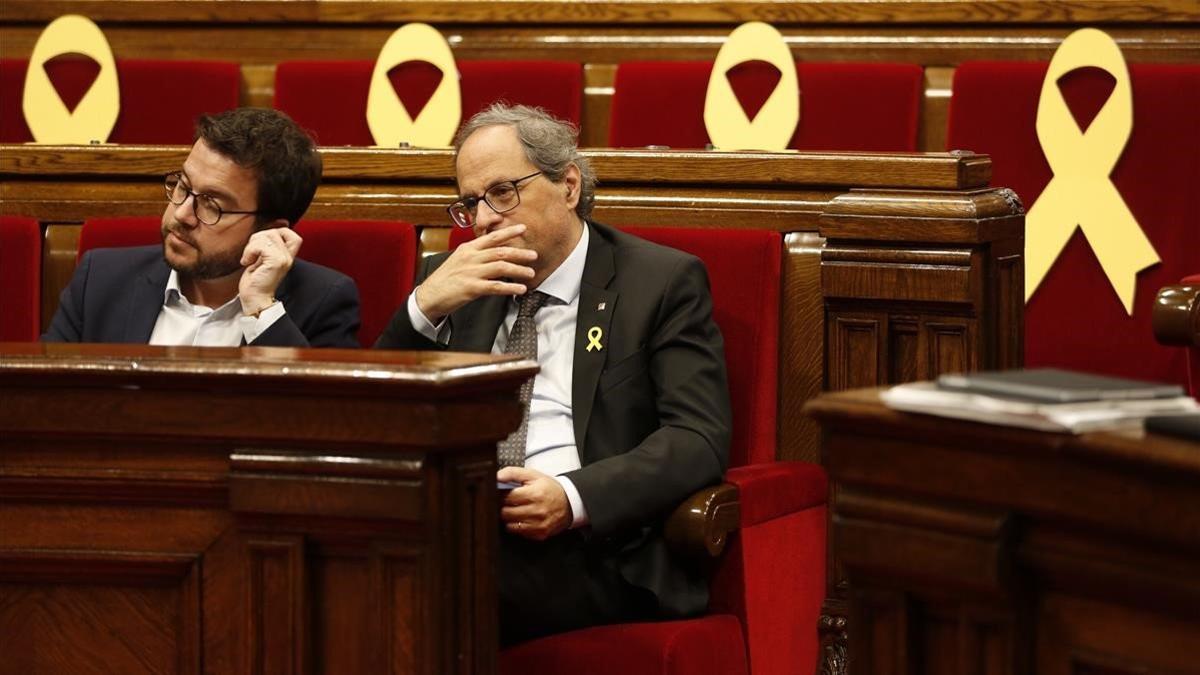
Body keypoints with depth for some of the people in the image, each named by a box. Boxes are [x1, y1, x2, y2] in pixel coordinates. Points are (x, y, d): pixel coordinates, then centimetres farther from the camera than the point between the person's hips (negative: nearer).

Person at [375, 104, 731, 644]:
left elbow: (698, 438, -4)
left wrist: (574, 497, -21)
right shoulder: (452, 283, 21)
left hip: (594, 545, -4)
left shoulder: (662, 282, 7)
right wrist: (424, 308, -1)